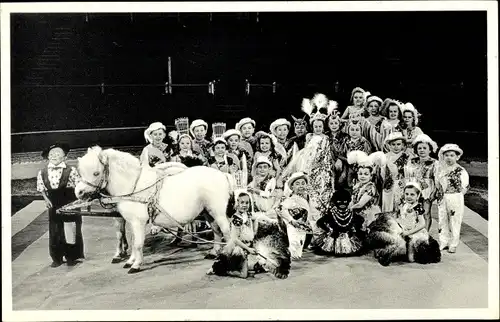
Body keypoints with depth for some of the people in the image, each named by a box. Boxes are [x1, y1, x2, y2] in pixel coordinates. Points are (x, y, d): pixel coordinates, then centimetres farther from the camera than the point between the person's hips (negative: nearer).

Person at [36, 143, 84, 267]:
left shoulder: (71, 171, -8)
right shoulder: (42, 172, 2)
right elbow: (41, 188, 11)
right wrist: (46, 199, -3)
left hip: (70, 205, -3)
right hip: (54, 206, 3)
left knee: (71, 231, 4)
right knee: (54, 232, 8)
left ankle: (72, 257, 17)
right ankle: (56, 258, 20)